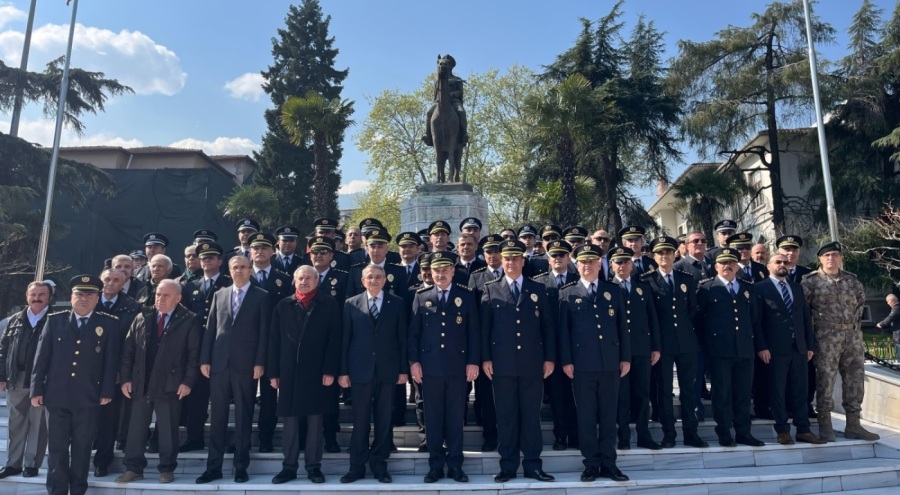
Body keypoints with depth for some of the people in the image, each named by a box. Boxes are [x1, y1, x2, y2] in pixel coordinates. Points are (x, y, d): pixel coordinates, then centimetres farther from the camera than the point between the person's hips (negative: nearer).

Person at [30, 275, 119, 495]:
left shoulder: (109, 324, 2)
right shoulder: (54, 320, 6)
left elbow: (111, 360, -1)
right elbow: (41, 357, 5)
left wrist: (107, 391, -5)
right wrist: (37, 389, 1)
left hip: (88, 397, -1)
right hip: (56, 395, 1)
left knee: (82, 448, 8)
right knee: (57, 448, 8)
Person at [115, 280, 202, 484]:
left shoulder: (190, 321, -5)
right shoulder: (141, 318, 8)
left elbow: (194, 354, -7)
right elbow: (128, 350, 9)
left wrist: (188, 382, -12)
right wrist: (125, 378, 3)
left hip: (170, 386, -4)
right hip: (140, 384, 4)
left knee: (168, 431, 6)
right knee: (136, 429, 11)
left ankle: (167, 469, 18)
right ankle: (133, 468, 24)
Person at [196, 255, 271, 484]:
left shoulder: (261, 297, 2)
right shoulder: (219, 295, 13)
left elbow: (264, 332, -3)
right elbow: (210, 329, 11)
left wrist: (260, 362, -10)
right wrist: (205, 359, 4)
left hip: (246, 364, -3)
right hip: (219, 363, 3)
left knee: (243, 417, 4)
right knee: (217, 417, 8)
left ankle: (241, 467, 13)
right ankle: (214, 467, 17)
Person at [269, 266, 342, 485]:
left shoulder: (329, 304, 1)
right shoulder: (283, 305, 8)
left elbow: (334, 339, -4)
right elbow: (274, 340, 7)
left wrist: (330, 370, -11)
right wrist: (273, 372, 2)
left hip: (317, 372, -2)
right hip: (289, 372, 2)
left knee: (315, 422, 6)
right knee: (289, 422, 8)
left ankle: (314, 466, 17)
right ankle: (289, 466, 19)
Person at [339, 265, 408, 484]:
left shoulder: (397, 303, 4)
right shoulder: (351, 304, 5)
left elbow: (402, 337, 3)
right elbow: (345, 339, 3)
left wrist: (404, 368, -1)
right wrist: (343, 371, -1)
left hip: (388, 369, 0)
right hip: (361, 369, 0)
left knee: (384, 420, 8)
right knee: (360, 420, 6)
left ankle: (379, 465, 19)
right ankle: (357, 466, 17)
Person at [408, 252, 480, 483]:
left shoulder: (467, 295, 3)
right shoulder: (421, 296, 6)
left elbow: (474, 331, 2)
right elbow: (413, 332, 5)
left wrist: (473, 361, -4)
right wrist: (413, 361, -2)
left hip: (458, 365, -1)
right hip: (430, 366, 1)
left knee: (456, 417, 7)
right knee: (433, 417, 7)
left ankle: (455, 464, 18)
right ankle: (436, 464, 18)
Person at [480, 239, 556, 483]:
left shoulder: (537, 289, 9)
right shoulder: (490, 289, 5)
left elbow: (547, 325, 7)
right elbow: (484, 326, 2)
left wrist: (549, 358, 2)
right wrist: (485, 358, -4)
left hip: (532, 363, 1)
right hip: (502, 363, -1)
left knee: (531, 415, 7)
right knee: (506, 416, 6)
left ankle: (532, 465, 17)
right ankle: (508, 465, 16)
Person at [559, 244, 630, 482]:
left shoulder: (614, 291, 11)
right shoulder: (567, 293, 5)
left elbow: (623, 326, 10)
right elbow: (563, 329, 1)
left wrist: (626, 357, 4)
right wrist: (566, 360, -6)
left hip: (610, 362, 2)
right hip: (582, 364, -2)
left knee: (609, 415, 8)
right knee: (586, 416, 5)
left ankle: (608, 463, 17)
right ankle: (591, 464, 15)